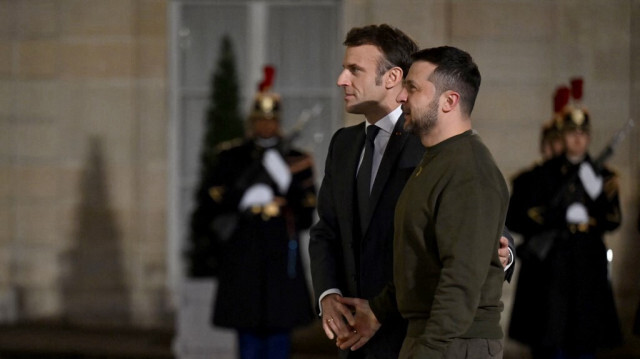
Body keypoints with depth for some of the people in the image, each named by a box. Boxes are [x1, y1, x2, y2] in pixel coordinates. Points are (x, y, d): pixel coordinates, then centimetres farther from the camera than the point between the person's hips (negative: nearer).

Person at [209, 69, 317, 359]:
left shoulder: (297, 160, 7)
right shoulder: (231, 157, 7)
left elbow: (306, 215, 4)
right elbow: (221, 203, -2)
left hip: (281, 257, 0)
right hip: (243, 256, 0)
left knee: (280, 326, 1)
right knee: (248, 329, 1)